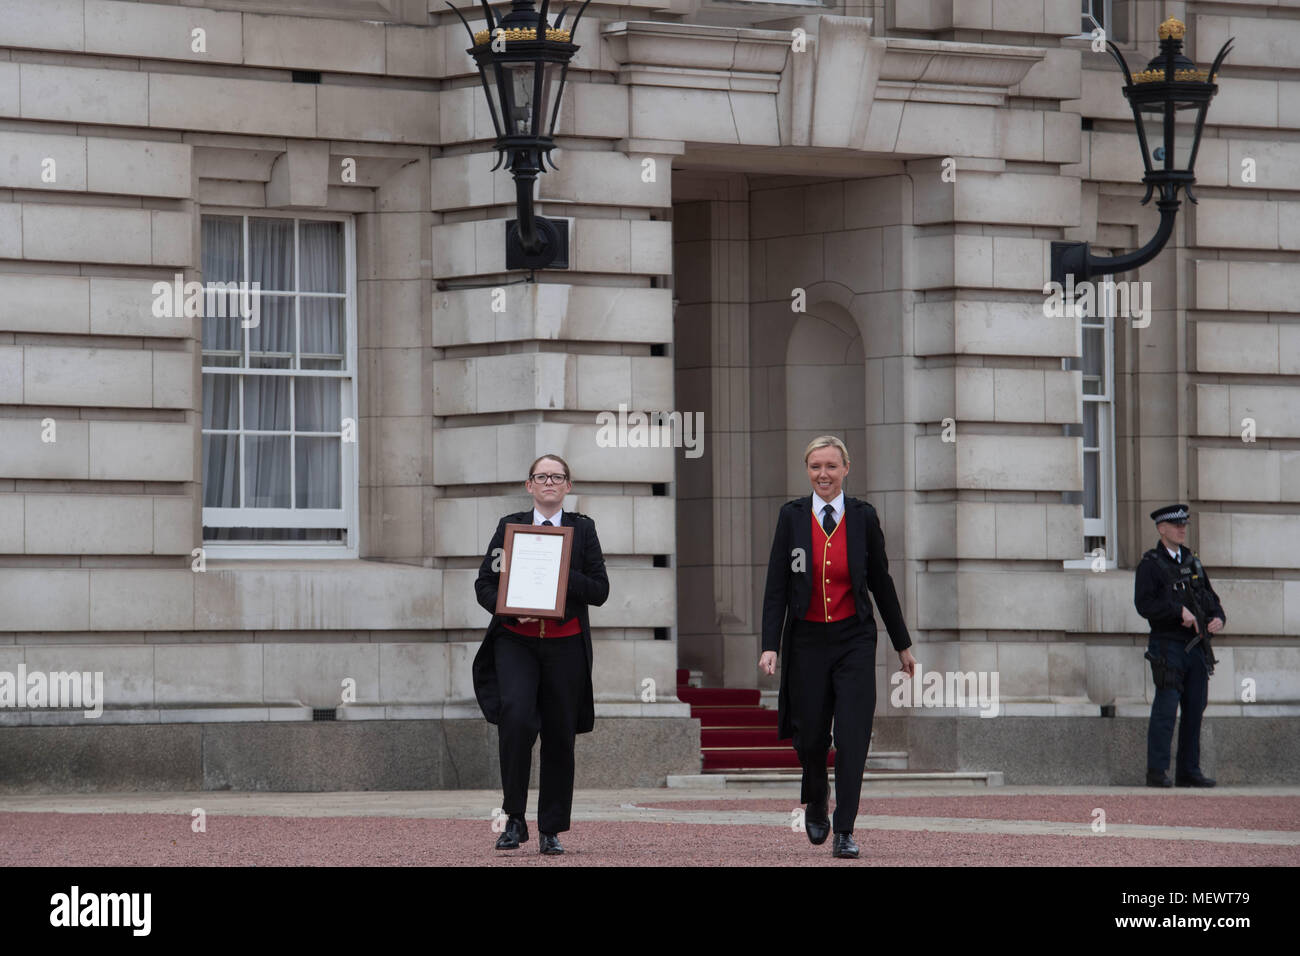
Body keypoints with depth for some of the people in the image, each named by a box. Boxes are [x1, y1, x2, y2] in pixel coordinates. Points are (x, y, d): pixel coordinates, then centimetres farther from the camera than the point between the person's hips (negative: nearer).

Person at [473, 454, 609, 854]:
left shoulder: (582, 529, 8)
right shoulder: (509, 527, 8)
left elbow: (600, 590, 2)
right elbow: (484, 584, 6)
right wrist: (511, 610, -13)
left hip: (565, 644, 1)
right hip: (516, 641, -1)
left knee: (559, 735, 3)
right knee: (515, 717, -22)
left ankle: (552, 831, 14)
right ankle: (514, 819, -12)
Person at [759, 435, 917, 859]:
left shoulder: (863, 517, -1)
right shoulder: (792, 516, -2)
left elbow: (881, 583, 6)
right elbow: (777, 586, -2)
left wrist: (902, 644, 10)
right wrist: (770, 645, -10)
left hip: (854, 639, 0)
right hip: (807, 640, 0)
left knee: (852, 736, -9)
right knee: (810, 736, 5)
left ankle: (844, 832, -5)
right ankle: (815, 800, 37)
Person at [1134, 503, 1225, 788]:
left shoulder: (1193, 562, 18)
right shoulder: (1150, 565, -2)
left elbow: (1211, 598, 20)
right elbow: (1144, 604, -13)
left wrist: (1218, 618, -1)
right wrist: (1180, 610, -19)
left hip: (1197, 647, 7)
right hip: (1168, 645, -7)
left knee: (1195, 709, 6)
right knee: (1165, 708, -10)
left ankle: (1189, 771, 12)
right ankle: (1156, 772, -8)